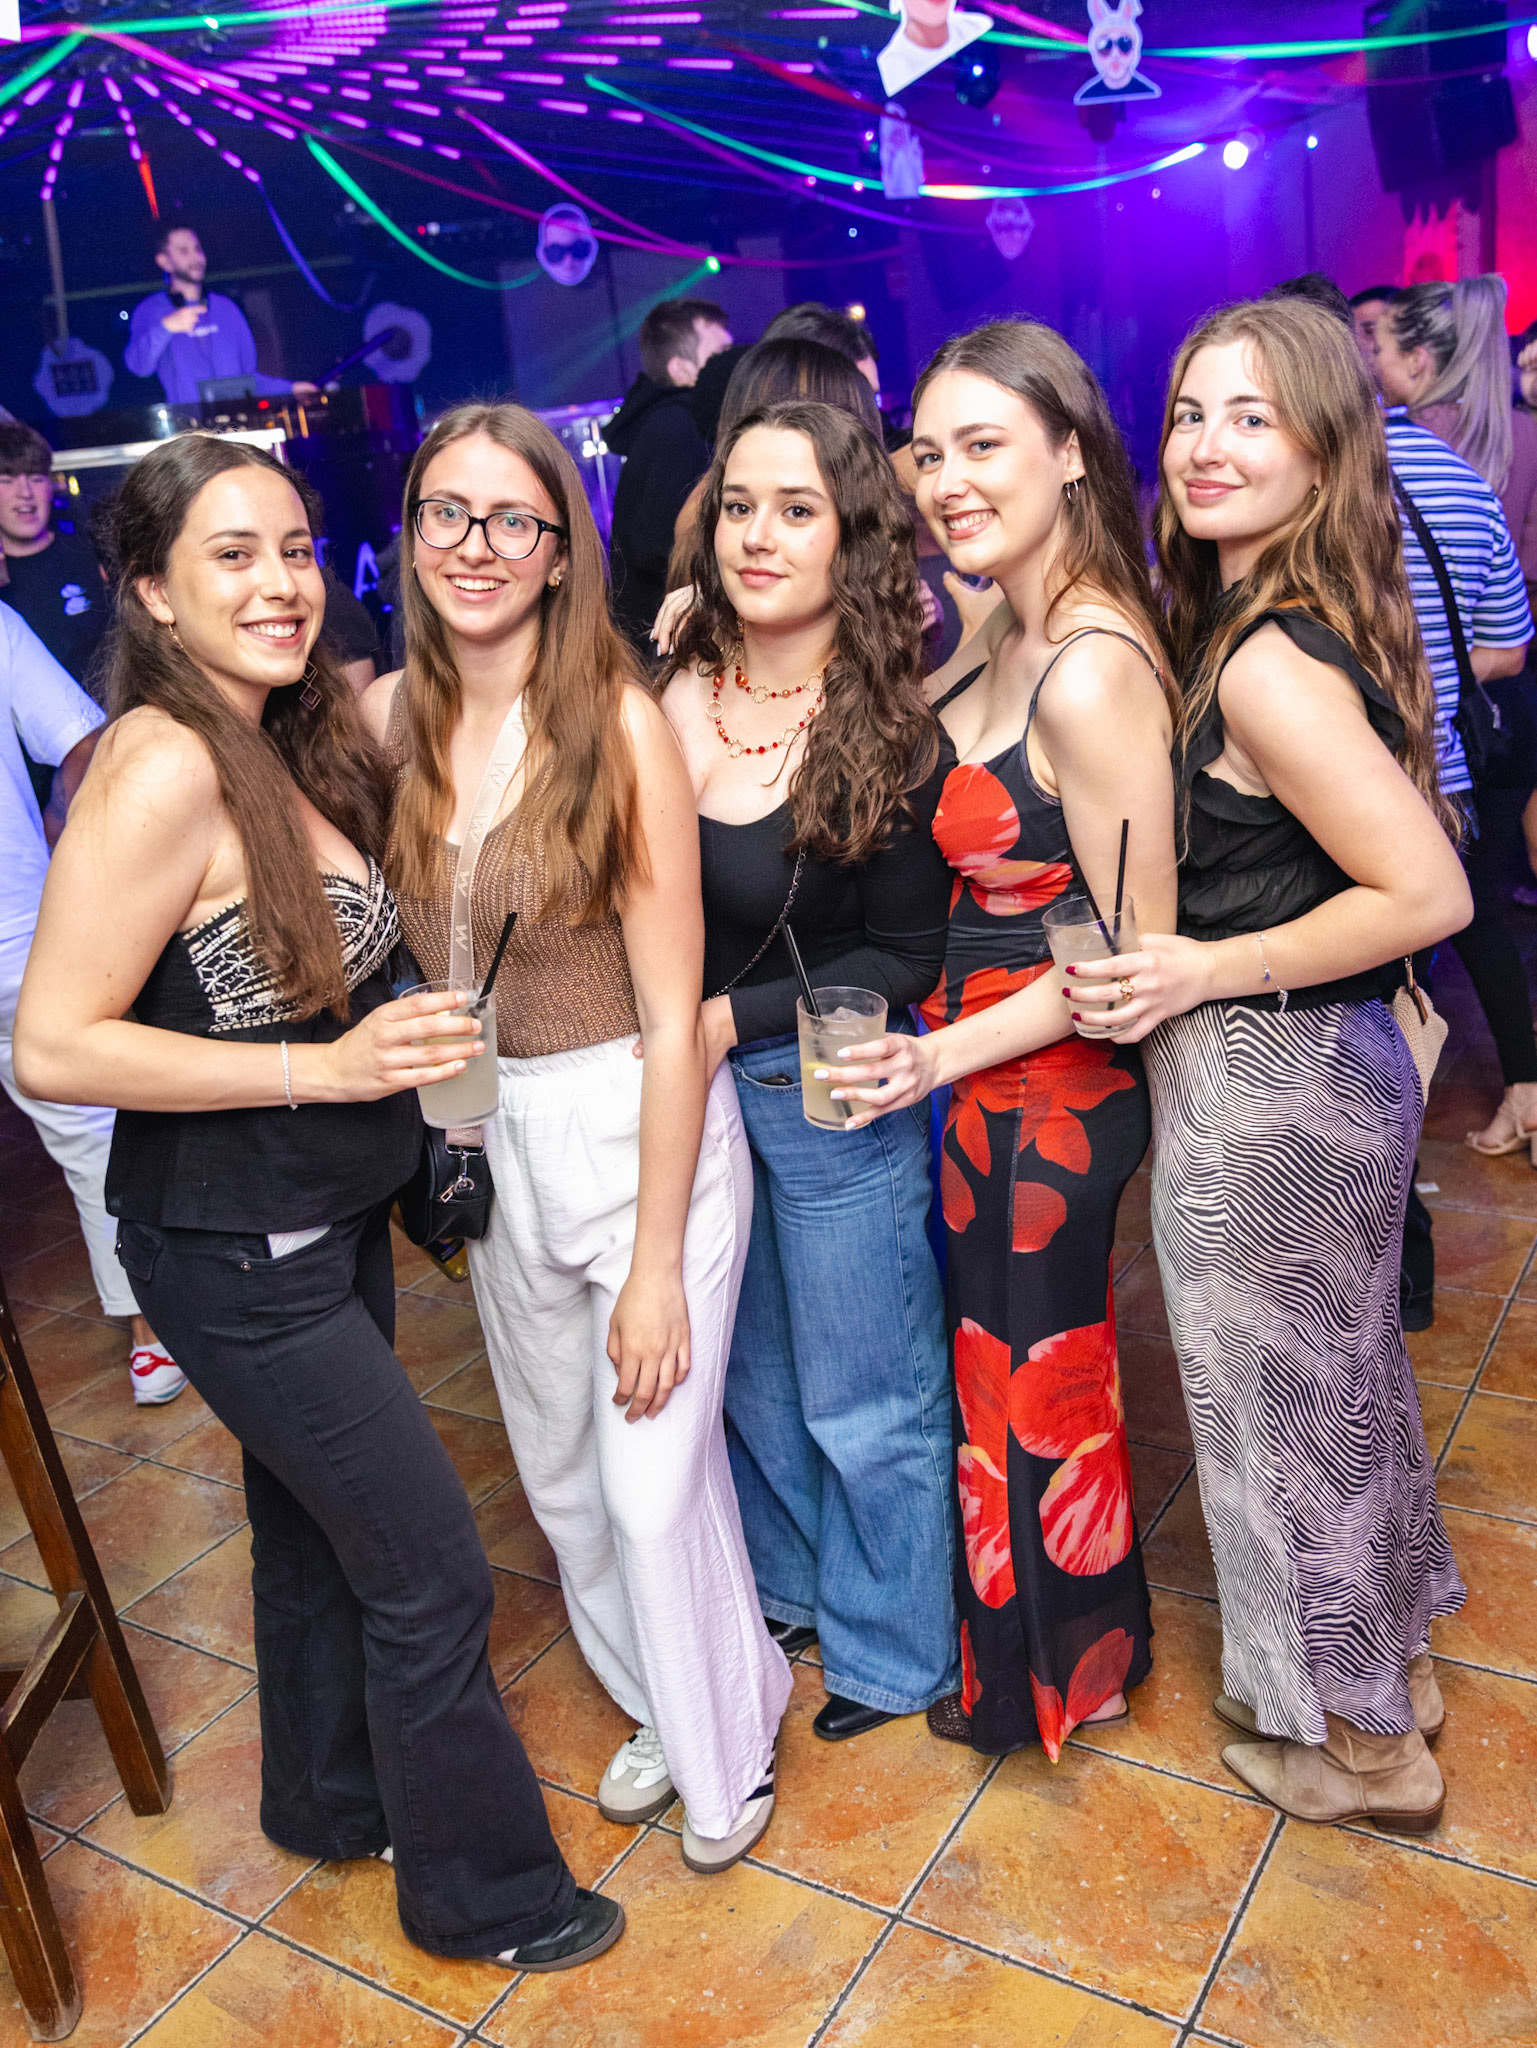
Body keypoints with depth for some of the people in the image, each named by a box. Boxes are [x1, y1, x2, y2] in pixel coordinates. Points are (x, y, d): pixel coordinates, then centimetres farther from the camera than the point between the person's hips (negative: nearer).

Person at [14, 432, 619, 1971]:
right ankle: (484, 1892, 28)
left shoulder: (291, 739, 2)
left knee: (314, 1523, 24)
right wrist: (326, 1066, -24)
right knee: (429, 1569, 4)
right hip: (234, 1253, -8)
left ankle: (330, 1800, 48)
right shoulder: (164, 766, -24)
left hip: (326, 1220, 8)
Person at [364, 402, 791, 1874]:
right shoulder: (386, 717, -2)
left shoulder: (619, 723, -16)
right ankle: (659, 1702, 48)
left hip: (640, 1130, -5)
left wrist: (655, 1266, -15)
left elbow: (671, 1015, -16)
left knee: (657, 1478, 4)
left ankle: (728, 1747, 35)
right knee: (559, 1468, 19)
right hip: (488, 1144, 5)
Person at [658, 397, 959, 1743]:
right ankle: (793, 1588, 48)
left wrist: (733, 1018, -18)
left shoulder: (893, 731, -16)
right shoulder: (671, 697, -4)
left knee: (864, 1396, 11)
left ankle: (896, 1649, 35)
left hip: (835, 1095, -5)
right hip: (688, 1081, 5)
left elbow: (905, 959, -12)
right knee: (752, 1369, 23)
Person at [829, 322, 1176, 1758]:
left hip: (1041, 1086, -9)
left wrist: (947, 1053, -20)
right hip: (981, 1062, 9)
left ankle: (1059, 1676, 40)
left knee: (1030, 1378, 12)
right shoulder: (1001, 635, 3)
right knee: (1009, 1354, 25)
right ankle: (1068, 1638, 50)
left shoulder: (1090, 672, -26)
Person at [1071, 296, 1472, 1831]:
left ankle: (1349, 1736, 35)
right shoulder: (1311, 619, 6)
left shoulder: (1265, 667, -24)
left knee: (1282, 1394, 11)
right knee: (1339, 1372, 24)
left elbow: (1429, 893, -27)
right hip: (1332, 1064, 9)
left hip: (1265, 1086, -9)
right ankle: (1386, 1658, 48)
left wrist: (1205, 970, -20)